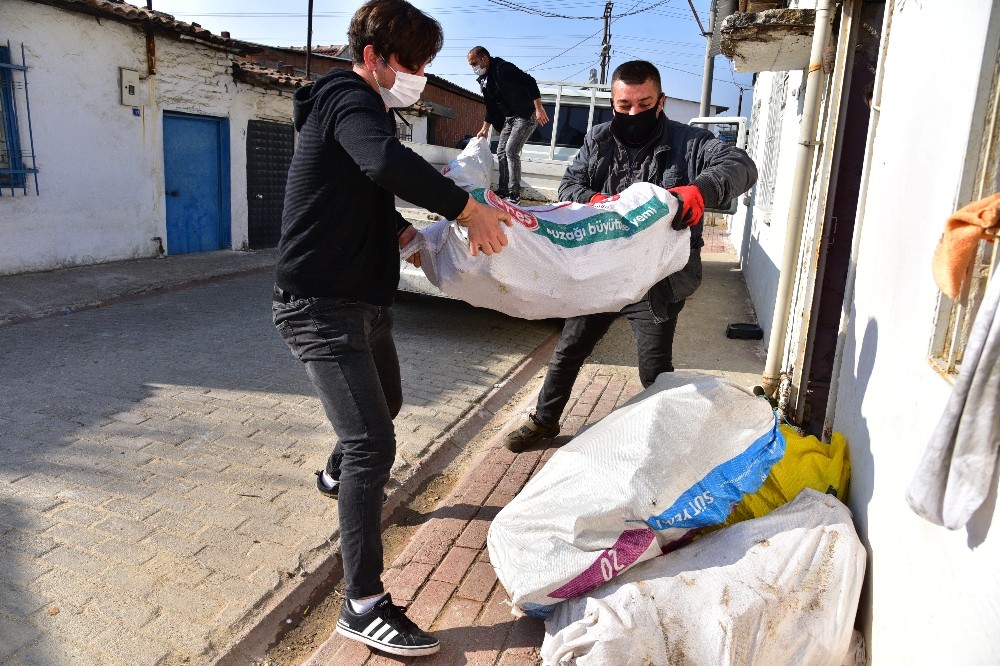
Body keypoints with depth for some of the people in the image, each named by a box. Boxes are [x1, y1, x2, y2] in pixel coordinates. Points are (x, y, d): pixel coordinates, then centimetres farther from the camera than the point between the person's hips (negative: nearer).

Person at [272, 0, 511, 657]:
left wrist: (403, 231, 8)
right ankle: (364, 604, -5)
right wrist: (469, 208, -31)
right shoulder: (347, 99, -14)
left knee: (385, 405, 29)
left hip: (366, 300, 10)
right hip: (322, 306, -10)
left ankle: (338, 474, 57)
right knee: (374, 444, -16)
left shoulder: (364, 107, 17)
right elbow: (388, 162, -37)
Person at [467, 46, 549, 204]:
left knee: (511, 151, -17)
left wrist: (539, 108, -27)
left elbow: (530, 82, -23)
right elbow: (491, 107, 21)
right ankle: (502, 190, 13)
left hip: (527, 115, -9)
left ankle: (514, 195, -14)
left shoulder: (502, 68, -18)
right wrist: (485, 128, 23)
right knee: (501, 153, 6)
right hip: (509, 118, 9)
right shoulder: (484, 79, 10)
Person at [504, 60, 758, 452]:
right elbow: (569, 184, 0)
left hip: (657, 282, -4)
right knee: (568, 350, 16)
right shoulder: (598, 140, 5)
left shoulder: (687, 142, -8)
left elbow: (741, 165, -21)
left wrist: (701, 190, -43)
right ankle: (544, 420, 36)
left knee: (655, 370, 7)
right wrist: (593, 200, -25)